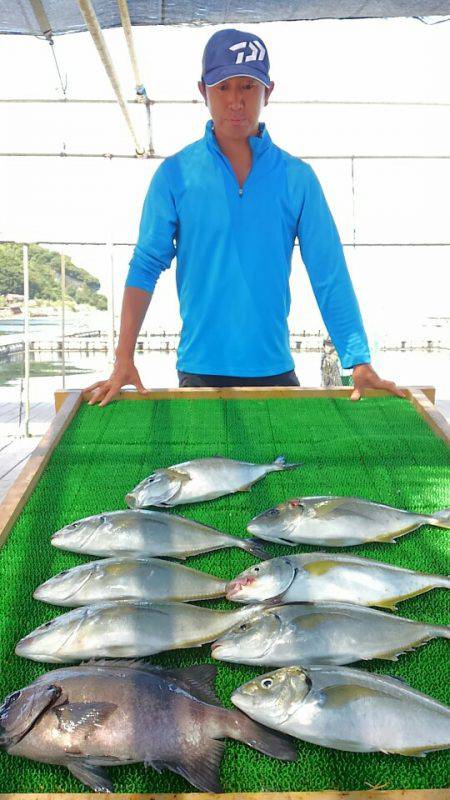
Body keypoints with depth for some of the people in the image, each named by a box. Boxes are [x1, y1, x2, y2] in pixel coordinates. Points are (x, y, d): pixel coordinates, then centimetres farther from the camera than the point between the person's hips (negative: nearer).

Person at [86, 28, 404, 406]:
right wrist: (124, 360, -10)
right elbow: (145, 267, -2)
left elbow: (330, 275, -1)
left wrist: (360, 363, -7)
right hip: (200, 370, -1)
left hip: (275, 368, 1)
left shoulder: (297, 177, 1)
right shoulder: (176, 173, -1)